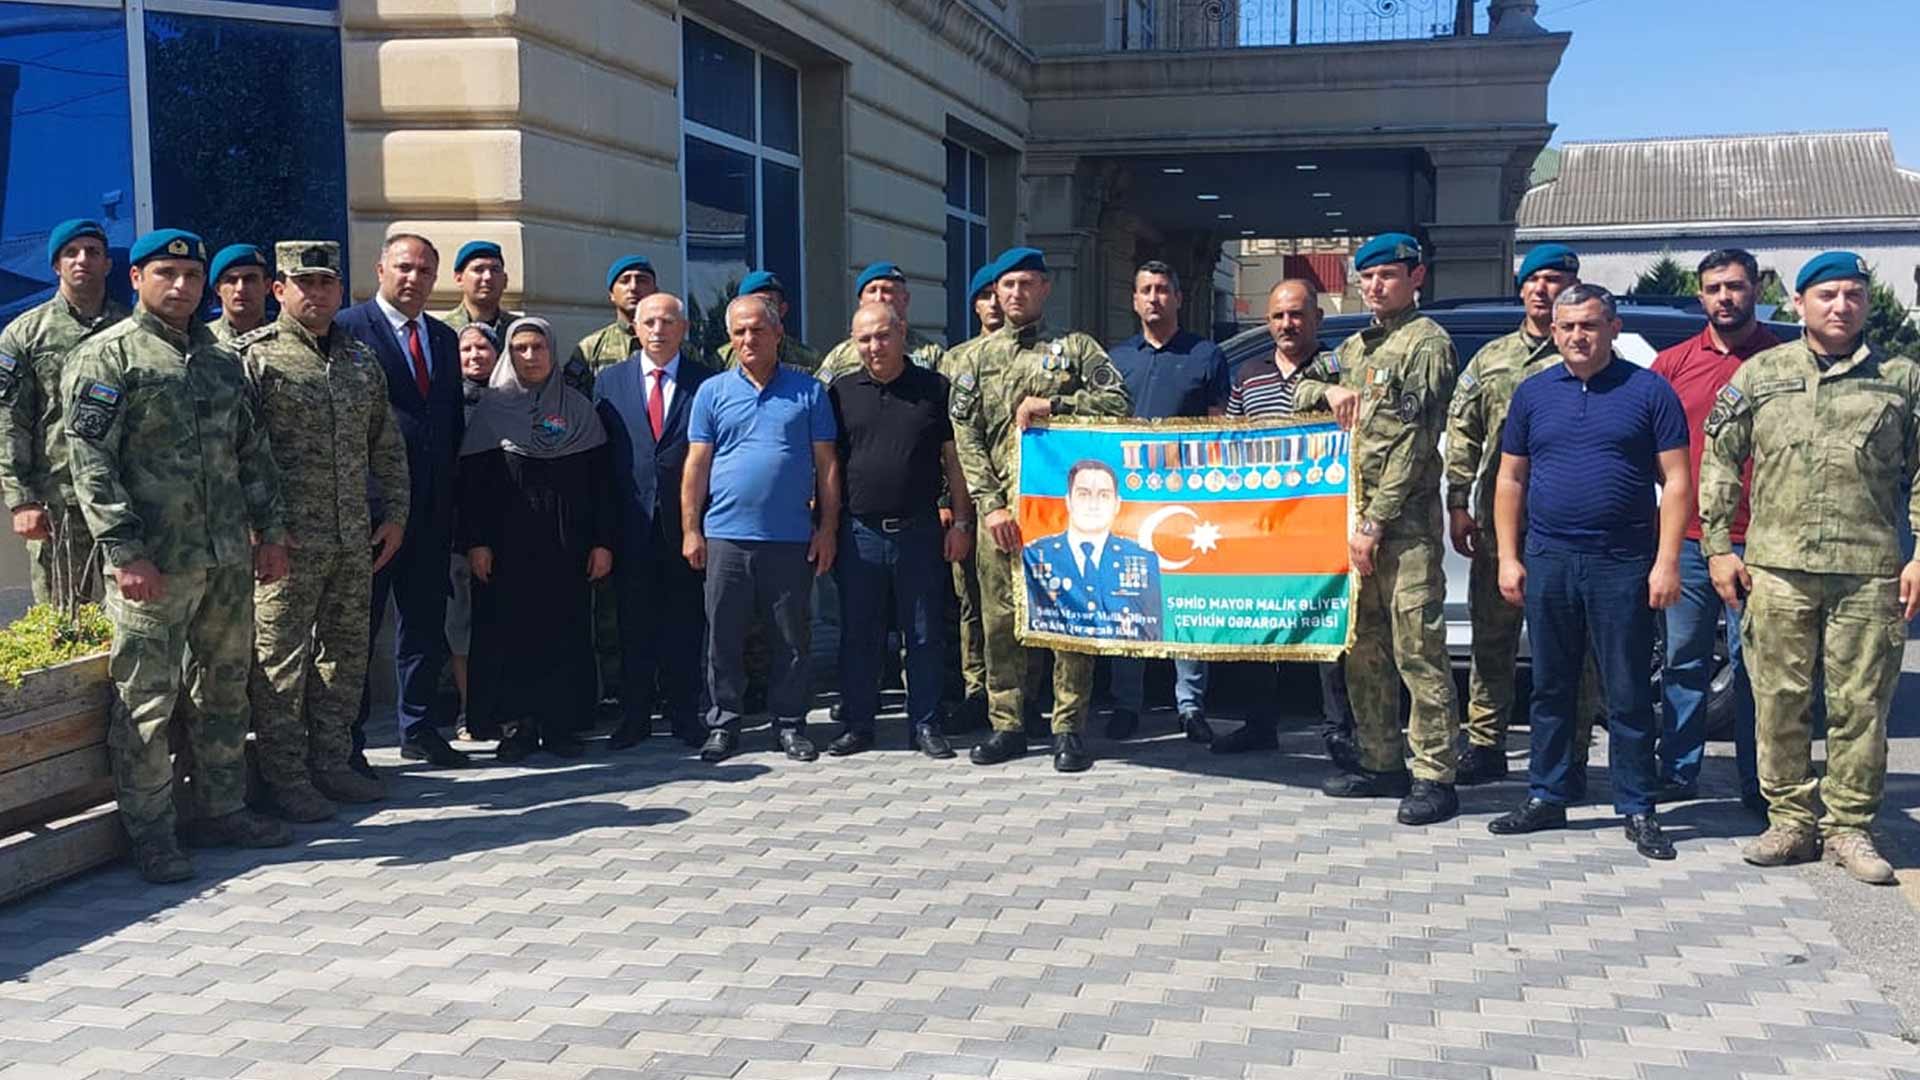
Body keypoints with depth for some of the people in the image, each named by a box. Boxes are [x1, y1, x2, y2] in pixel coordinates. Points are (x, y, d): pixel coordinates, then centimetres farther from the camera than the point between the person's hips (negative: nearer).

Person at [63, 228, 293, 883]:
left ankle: (223, 810, 26)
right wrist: (125, 551, -17)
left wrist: (270, 532, 13)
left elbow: (253, 452, 20)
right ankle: (150, 832, 9)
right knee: (146, 701, -1)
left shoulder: (223, 361, 16)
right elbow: (91, 463, -11)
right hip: (153, 564, -6)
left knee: (225, 690, 14)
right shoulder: (104, 358, -4)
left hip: (229, 560, 6)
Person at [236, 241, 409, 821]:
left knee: (345, 654, 12)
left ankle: (332, 764, 23)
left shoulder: (361, 359, 14)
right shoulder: (253, 355, -4)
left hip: (356, 541, 6)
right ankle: (285, 778, 8)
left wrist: (395, 513, 13)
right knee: (281, 661, -1)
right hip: (288, 540, -6)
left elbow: (387, 444, 19)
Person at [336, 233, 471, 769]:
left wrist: (450, 487, 9)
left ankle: (418, 729, 22)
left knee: (425, 621, 12)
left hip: (431, 504, 6)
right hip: (372, 502, -6)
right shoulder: (349, 328, -5)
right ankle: (346, 740, 8)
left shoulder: (444, 338, 16)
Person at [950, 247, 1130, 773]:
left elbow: (1119, 404, -2)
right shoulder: (979, 358, 14)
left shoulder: (1075, 347, 9)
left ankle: (1069, 729, 5)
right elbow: (964, 437, 6)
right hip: (1000, 507, 2)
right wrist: (990, 504, -5)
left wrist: (1051, 405, -12)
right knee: (1000, 618, 3)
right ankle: (1006, 725, 13)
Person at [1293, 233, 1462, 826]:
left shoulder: (1428, 343, -6)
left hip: (1405, 523, -8)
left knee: (1417, 651, -8)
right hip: (1357, 516, 8)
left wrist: (1375, 522, -15)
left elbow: (1412, 445, -12)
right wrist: (1329, 389, 3)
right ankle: (1381, 762, 21)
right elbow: (1299, 390, 27)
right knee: (1363, 649, 12)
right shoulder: (1358, 346, 19)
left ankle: (1435, 776, -4)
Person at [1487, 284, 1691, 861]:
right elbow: (1511, 479, 13)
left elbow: (1677, 481, -1)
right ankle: (1547, 797, 20)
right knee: (1550, 688, 10)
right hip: (1547, 561, 3)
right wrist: (1508, 558, 6)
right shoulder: (1533, 393, 10)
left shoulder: (1648, 391, 1)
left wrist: (1666, 562, -9)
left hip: (1624, 565, -3)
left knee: (1629, 695, 2)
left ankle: (1638, 810, 11)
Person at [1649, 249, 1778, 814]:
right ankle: (1679, 772, 20)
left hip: (1752, 542, -3)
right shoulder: (1673, 362, 9)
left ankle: (1757, 783, 13)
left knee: (1751, 666, 3)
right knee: (1682, 662, 9)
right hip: (1685, 539, 3)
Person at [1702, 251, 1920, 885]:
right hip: (1777, 570, 0)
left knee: (1860, 704, 3)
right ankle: (1790, 821, 15)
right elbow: (1719, 463, 10)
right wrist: (1718, 547, 4)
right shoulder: (1759, 375, 9)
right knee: (1780, 701, 3)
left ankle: (1849, 827, 15)